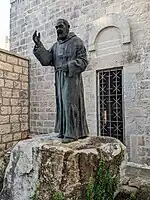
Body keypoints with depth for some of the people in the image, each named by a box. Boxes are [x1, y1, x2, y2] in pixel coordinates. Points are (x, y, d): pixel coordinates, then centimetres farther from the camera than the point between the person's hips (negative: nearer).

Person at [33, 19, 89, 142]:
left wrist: (69, 66, -20)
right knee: (62, 103, 5)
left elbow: (83, 61, -5)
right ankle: (64, 130, 13)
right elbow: (46, 60, 8)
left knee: (70, 103, -9)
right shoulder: (56, 46, 19)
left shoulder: (77, 42, 3)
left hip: (72, 77, -6)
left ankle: (72, 133, -4)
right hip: (59, 79, 6)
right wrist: (38, 45, 0)